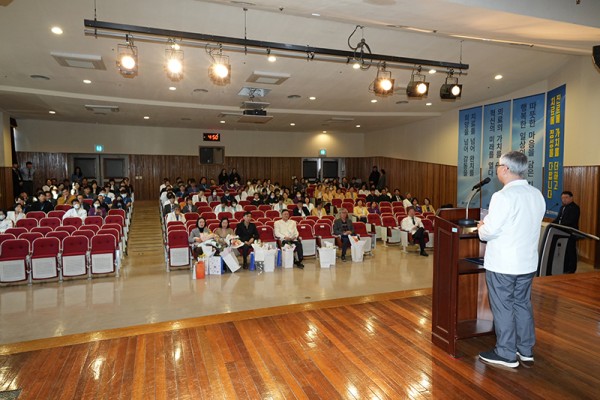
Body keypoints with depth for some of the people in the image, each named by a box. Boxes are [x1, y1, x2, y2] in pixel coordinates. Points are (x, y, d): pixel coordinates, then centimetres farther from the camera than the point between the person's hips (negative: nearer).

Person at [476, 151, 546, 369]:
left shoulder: (503, 196, -20)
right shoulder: (537, 195, 5)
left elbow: (490, 231, -21)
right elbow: (525, 226, 11)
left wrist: (482, 228, 1)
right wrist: (489, 223, 11)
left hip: (502, 264, -7)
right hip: (528, 262, 8)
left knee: (503, 308, 5)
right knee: (523, 304, 19)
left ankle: (506, 354, 17)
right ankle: (526, 350, 31)